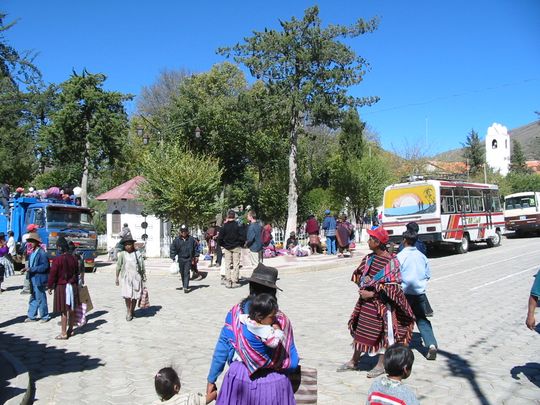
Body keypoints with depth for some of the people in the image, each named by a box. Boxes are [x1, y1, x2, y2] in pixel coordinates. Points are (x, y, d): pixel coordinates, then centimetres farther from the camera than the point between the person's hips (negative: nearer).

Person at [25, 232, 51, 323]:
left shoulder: (41, 253, -16)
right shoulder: (32, 252, 12)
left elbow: (45, 266, -21)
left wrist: (32, 269, -22)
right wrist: (27, 269, 3)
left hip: (39, 280, -9)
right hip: (33, 279, 9)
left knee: (40, 298, 1)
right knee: (33, 298, 16)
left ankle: (45, 316, 14)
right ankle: (31, 316, 26)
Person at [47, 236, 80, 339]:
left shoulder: (57, 259, -16)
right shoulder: (74, 258, 3)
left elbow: (53, 274, -12)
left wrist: (50, 286, 0)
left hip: (61, 287, -6)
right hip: (73, 286, 6)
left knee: (63, 311, -1)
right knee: (72, 309, 13)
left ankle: (63, 333, 4)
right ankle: (70, 330, 25)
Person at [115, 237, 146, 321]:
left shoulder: (137, 254, 4)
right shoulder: (122, 254, 2)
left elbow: (142, 266, 8)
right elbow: (118, 266, 7)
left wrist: (144, 276, 8)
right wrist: (117, 278, 7)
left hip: (136, 277, 1)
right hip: (126, 277, -1)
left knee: (135, 295, 5)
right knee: (127, 295, -10)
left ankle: (132, 310, 26)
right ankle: (128, 312, 8)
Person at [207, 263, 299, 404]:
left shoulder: (236, 313, -10)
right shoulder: (282, 320, -10)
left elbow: (222, 347, -5)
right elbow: (292, 363, -4)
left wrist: (211, 380, 5)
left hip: (240, 379, 0)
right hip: (275, 384, 0)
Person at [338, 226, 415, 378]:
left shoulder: (391, 261, -18)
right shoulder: (369, 258, 3)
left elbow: (392, 287, -19)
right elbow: (357, 274, 13)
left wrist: (372, 294, -19)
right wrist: (363, 280, -9)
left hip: (382, 303, -7)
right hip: (366, 300, 7)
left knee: (383, 331, 8)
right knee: (360, 329, 15)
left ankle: (381, 365, 25)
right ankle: (354, 361, 29)